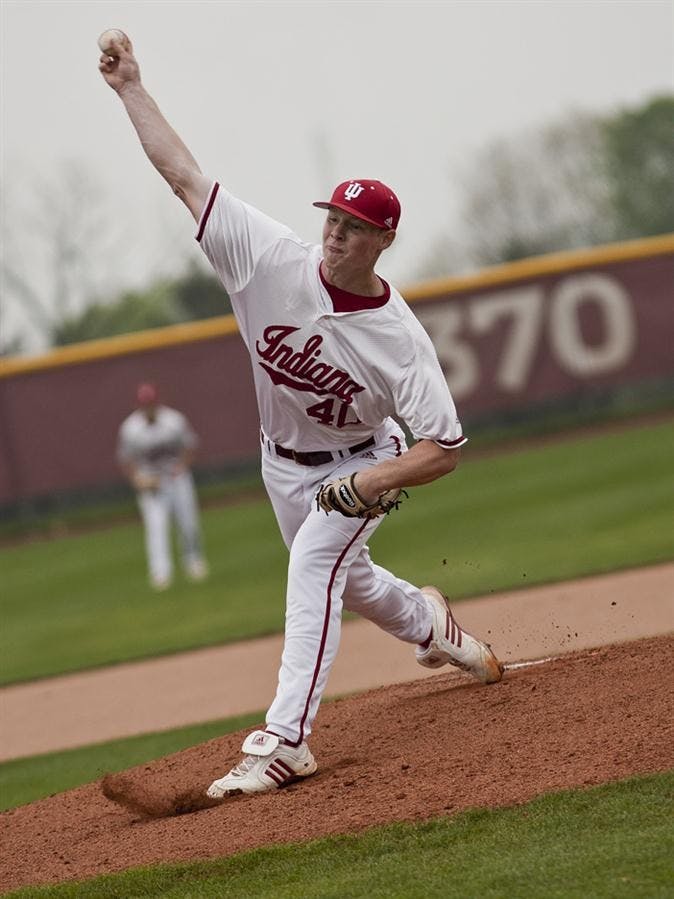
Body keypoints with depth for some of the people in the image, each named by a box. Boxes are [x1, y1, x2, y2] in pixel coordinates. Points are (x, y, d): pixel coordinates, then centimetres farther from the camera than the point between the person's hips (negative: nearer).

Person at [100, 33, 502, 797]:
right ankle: (427, 623, 57)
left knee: (313, 565, -28)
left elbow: (444, 449, -29)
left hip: (361, 464, -5)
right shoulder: (273, 260, -24)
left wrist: (365, 485, -41)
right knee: (341, 577, 23)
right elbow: (184, 175, -23)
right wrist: (131, 88, -25)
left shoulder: (399, 340, -31)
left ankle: (285, 740, -32)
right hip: (282, 460, 5)